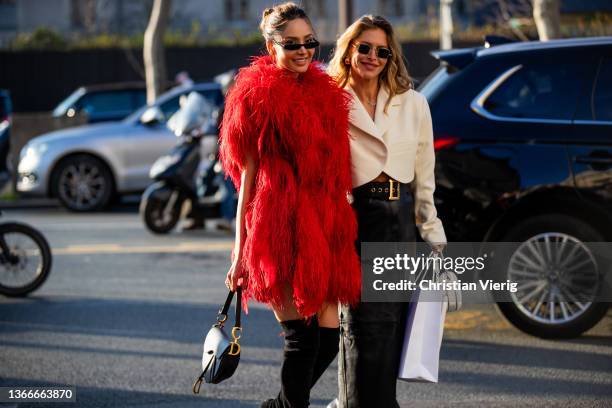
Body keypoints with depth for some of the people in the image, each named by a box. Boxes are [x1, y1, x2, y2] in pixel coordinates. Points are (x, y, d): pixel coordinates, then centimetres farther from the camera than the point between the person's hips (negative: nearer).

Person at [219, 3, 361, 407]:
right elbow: (248, 174, -1)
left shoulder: (326, 93, 15)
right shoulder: (259, 96, -1)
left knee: (328, 337, 5)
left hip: (325, 226, 6)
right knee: (302, 337, -8)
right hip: (281, 224, -6)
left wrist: (341, 227, 12)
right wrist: (240, 250, -4)